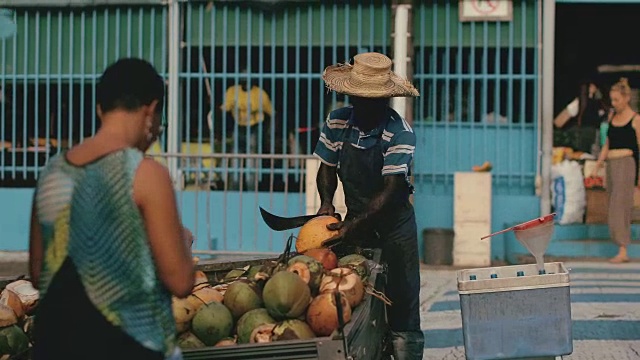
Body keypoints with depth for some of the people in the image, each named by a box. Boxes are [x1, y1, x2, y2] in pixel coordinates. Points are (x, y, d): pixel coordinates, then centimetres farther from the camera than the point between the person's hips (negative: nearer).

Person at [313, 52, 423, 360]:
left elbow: (390, 191, -24)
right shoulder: (336, 122, -7)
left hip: (394, 224, -4)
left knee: (402, 304, -2)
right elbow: (327, 167, 6)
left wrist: (354, 224, -32)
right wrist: (326, 203, -12)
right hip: (355, 222, 4)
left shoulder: (399, 132, -20)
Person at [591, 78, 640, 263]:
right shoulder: (612, 116, 13)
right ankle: (623, 247, 9)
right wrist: (597, 166, 15)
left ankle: (623, 251, -14)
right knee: (615, 206, 6)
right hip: (611, 164, 7)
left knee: (619, 205, -13)